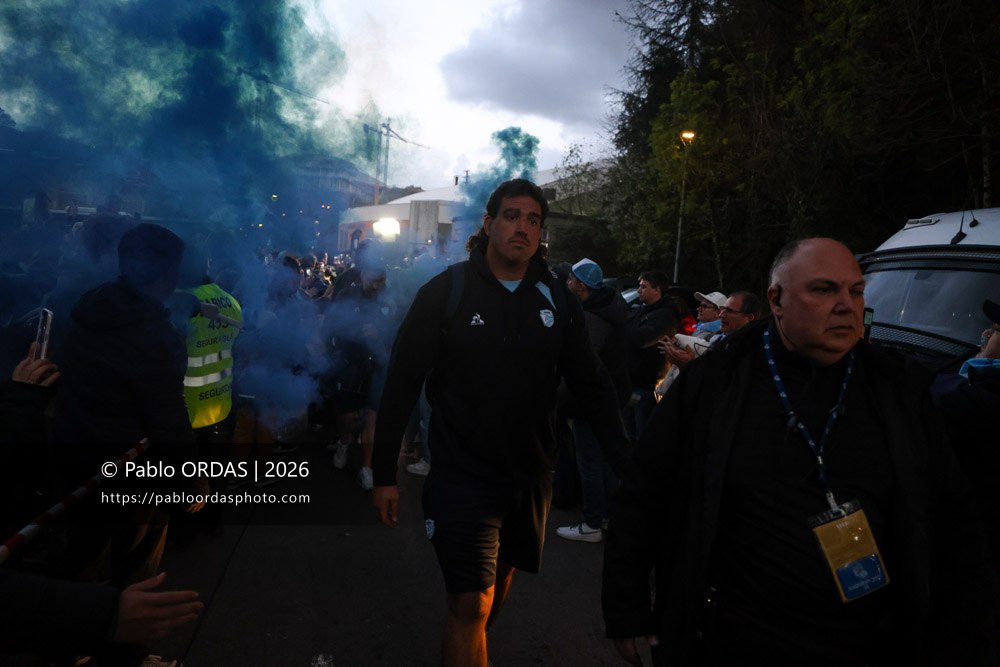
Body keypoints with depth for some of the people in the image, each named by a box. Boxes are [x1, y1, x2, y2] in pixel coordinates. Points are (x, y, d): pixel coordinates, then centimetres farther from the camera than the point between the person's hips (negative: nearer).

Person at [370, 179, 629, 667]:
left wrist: (626, 463, -4)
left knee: (499, 576, 24)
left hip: (530, 477, 5)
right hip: (463, 477, -4)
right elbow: (401, 384, -7)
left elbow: (592, 385, 4)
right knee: (470, 604, -6)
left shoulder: (556, 300, 1)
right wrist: (384, 474, -7)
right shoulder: (445, 292, -9)